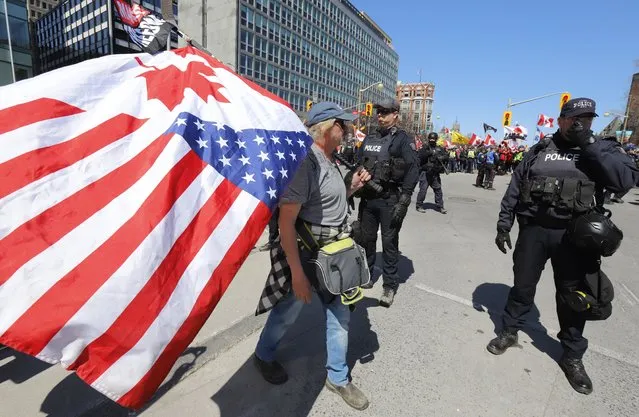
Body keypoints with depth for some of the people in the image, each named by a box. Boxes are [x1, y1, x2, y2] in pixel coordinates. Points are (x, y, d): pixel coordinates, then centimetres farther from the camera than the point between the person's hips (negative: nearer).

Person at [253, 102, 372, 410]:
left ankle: (337, 378, 38)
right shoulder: (305, 161, -22)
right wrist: (297, 272, -25)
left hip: (334, 254, 8)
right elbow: (286, 220, -27)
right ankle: (263, 356, 46)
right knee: (287, 313, 15)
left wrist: (352, 186, 4)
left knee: (339, 315, 16)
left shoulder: (330, 160, 6)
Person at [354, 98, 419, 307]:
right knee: (365, 238, 14)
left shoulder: (403, 140, -4)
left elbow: (413, 171, -11)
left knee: (389, 243, 2)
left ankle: (390, 285, 15)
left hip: (390, 200, -5)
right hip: (367, 197, 6)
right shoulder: (369, 139, 13)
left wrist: (403, 202, -18)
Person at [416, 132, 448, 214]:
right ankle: (419, 206, 6)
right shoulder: (425, 148, 3)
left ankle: (440, 206, 15)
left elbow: (446, 157, 9)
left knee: (438, 189, 7)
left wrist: (442, 157, -12)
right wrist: (429, 153, -24)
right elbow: (420, 156, -13)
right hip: (425, 172, -4)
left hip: (435, 173, 4)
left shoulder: (439, 149, 15)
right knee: (423, 189, -5)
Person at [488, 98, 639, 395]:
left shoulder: (602, 150, 4)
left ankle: (572, 356, 29)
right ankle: (509, 331, 31)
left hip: (573, 235, 0)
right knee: (523, 285, 11)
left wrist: (589, 145, -15)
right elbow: (514, 189, 5)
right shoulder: (539, 151, 5)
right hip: (533, 230, 0)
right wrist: (503, 225, 1)